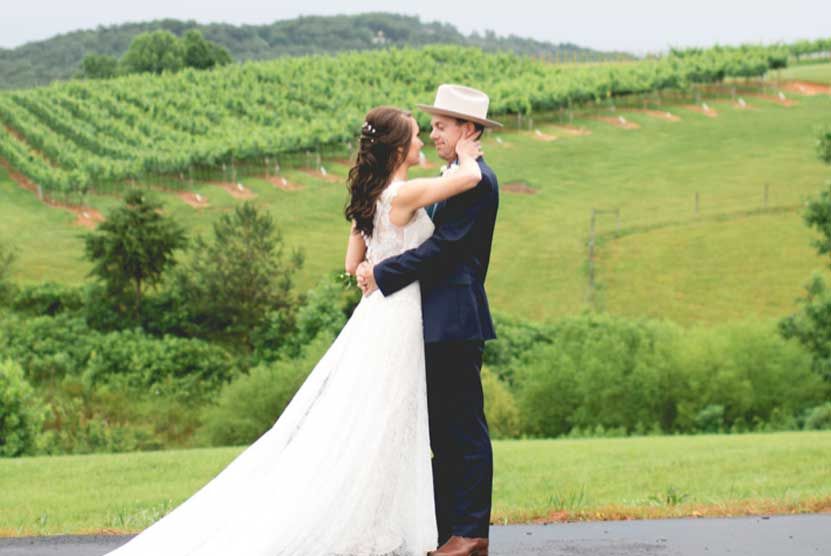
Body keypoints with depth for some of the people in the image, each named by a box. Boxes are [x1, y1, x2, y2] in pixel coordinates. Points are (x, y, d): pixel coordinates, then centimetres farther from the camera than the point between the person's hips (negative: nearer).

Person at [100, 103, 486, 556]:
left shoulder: (369, 195, 9)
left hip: (374, 311, 9)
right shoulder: (404, 194, -17)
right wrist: (465, 157, -2)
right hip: (397, 318, -9)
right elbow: (470, 178, -23)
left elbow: (353, 264, 14)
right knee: (379, 432, -4)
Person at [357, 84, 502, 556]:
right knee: (443, 429, 12)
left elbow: (443, 247, -19)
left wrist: (383, 274, -15)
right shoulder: (455, 178, 18)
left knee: (463, 428, -6)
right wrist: (377, 267, 3)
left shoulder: (477, 181, -13)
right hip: (440, 322, 10)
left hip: (456, 321, -10)